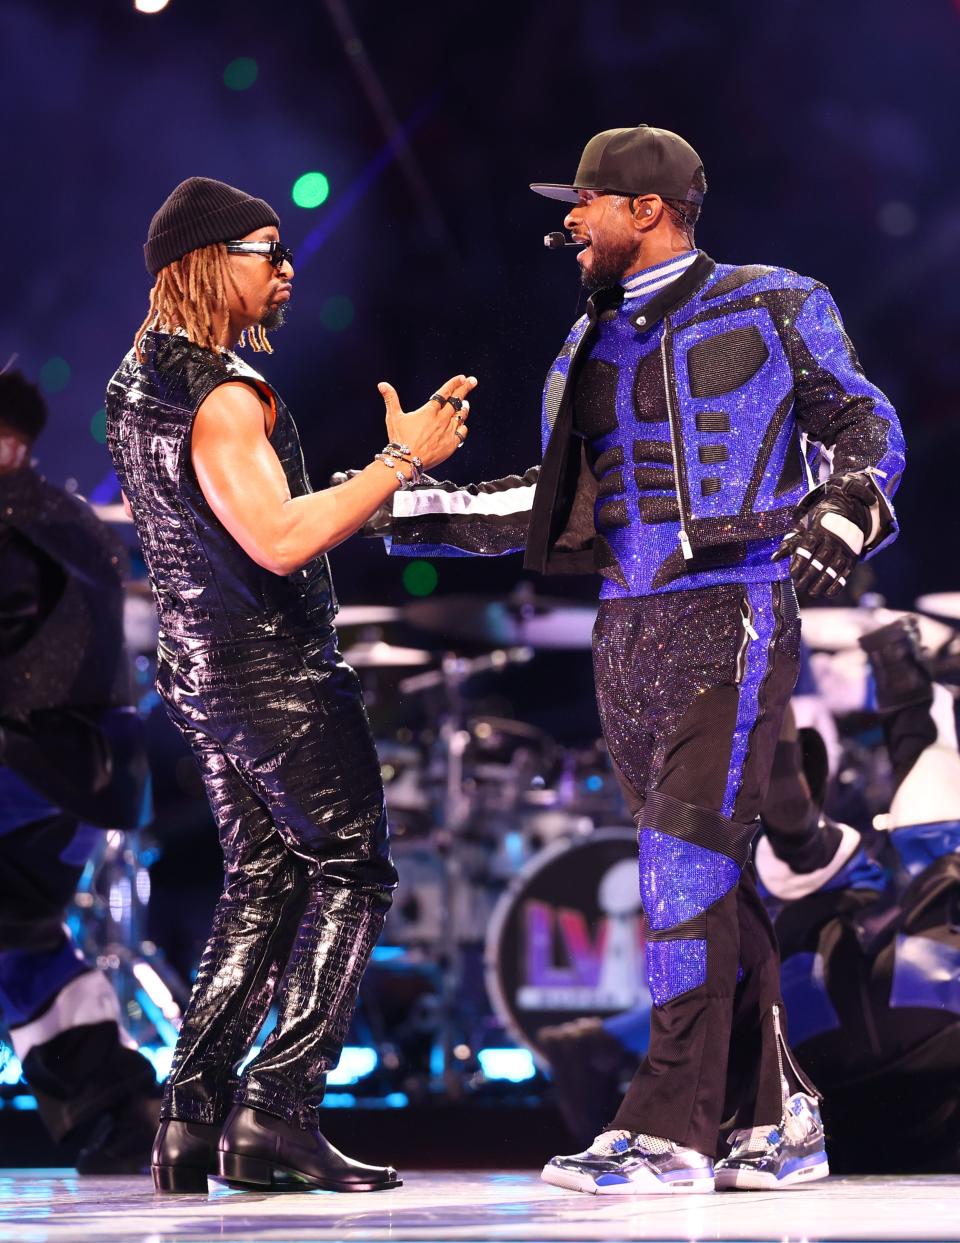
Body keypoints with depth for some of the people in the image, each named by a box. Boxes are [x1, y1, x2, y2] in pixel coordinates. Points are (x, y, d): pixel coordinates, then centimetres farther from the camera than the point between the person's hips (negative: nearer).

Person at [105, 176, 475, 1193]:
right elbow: (280, 541, -29)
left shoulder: (139, 383, 13)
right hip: (274, 665, -9)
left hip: (200, 668, 10)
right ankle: (278, 1106, -8)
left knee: (263, 881, 12)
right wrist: (400, 460, -23)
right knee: (352, 871, -2)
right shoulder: (220, 396, -19)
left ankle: (191, 1118, 7)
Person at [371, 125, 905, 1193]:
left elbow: (864, 426, 6)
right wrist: (412, 509, 14)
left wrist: (844, 514, -14)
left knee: (687, 857, -16)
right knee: (707, 878, 8)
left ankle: (670, 1130, -15)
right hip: (627, 627, 6)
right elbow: (554, 499, 20)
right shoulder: (589, 346, 17)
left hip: (733, 614, -6)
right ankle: (778, 1118, 16)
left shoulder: (771, 310, 1)